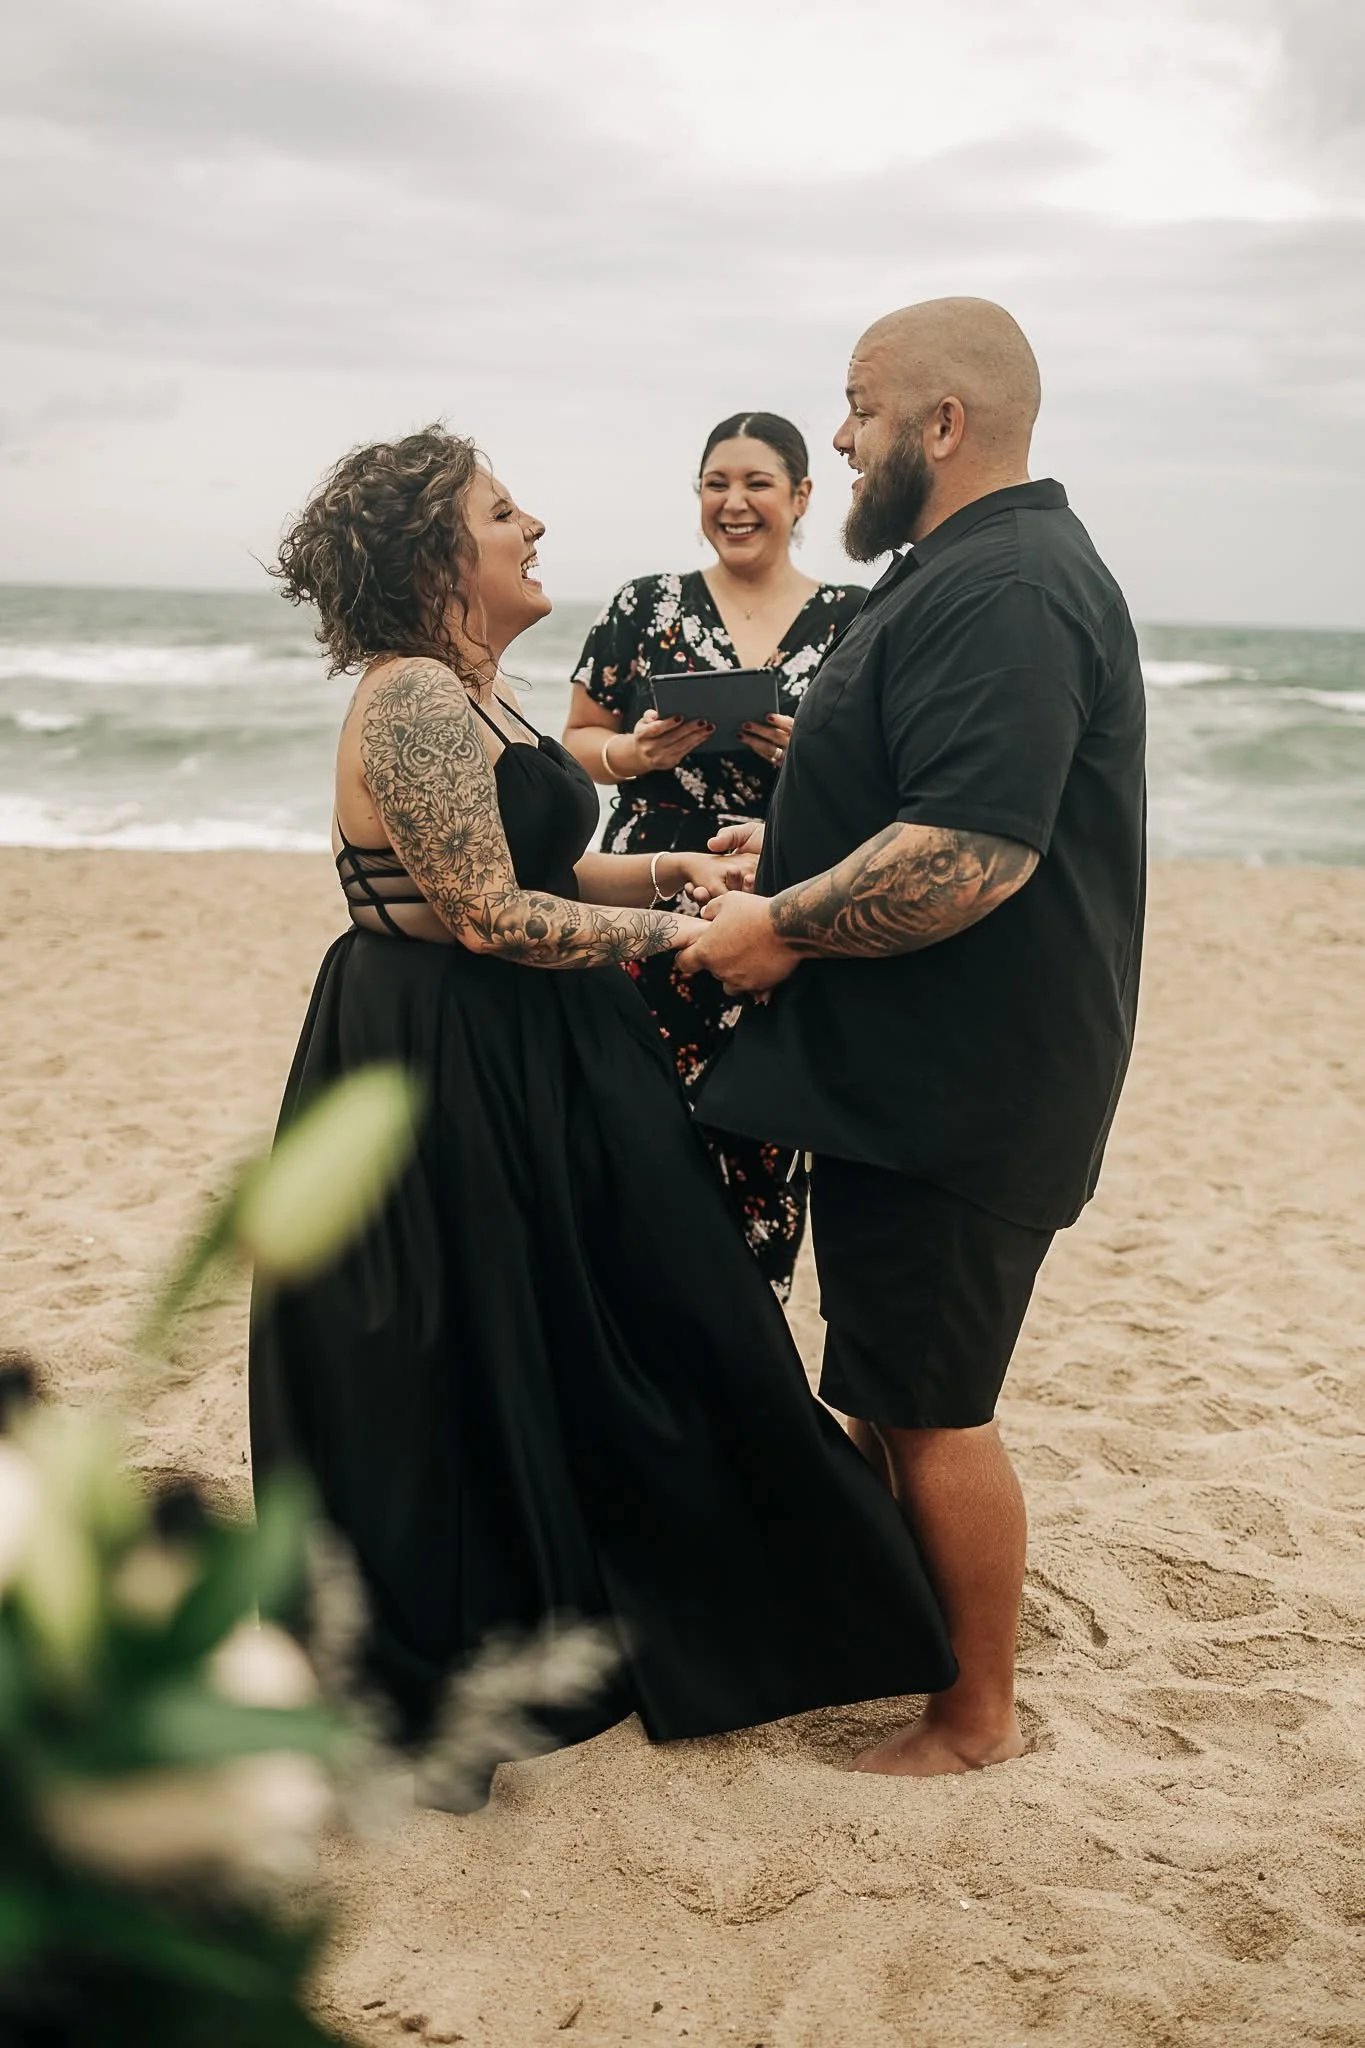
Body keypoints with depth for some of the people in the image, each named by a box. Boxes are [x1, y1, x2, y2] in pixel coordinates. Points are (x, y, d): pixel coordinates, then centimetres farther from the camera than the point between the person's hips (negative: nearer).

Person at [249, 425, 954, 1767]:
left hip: (522, 1064, 10)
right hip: (447, 1079, -10)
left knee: (613, 1344, 16)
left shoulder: (475, 692, 14)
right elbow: (491, 916, -23)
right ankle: (441, 1673, 22)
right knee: (461, 1383, 3)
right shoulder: (412, 700, -19)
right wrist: (668, 934, -15)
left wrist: (669, 868, 4)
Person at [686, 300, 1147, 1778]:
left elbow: (975, 853, -31)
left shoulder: (1005, 591, -21)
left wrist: (785, 927, -20)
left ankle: (979, 1714, 17)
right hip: (909, 1076, 11)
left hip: (956, 1093, -11)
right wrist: (794, 854, 17)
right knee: (885, 1390, 21)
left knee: (929, 1406, 1)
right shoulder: (969, 574, 16)